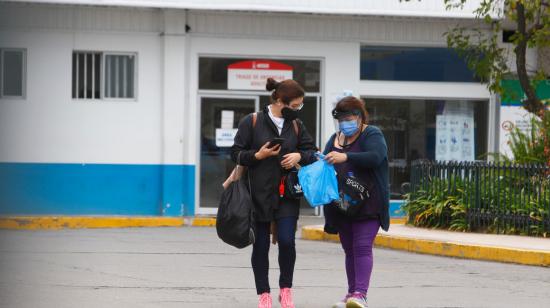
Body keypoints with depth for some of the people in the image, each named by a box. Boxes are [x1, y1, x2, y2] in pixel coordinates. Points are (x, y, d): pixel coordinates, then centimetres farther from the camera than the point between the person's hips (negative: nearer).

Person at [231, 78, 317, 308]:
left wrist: (299, 156, -6)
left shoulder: (296, 125, 7)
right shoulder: (252, 123, -4)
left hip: (287, 194, 2)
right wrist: (257, 155, -17)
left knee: (286, 241, -10)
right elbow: (236, 153, -1)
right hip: (259, 194, -2)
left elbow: (312, 151, 15)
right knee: (261, 245, 3)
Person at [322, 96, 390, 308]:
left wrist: (346, 157, -32)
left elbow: (375, 157, -23)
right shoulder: (335, 139, 17)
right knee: (349, 249, 11)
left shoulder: (371, 135, -4)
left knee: (362, 247, -15)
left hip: (366, 204, -7)